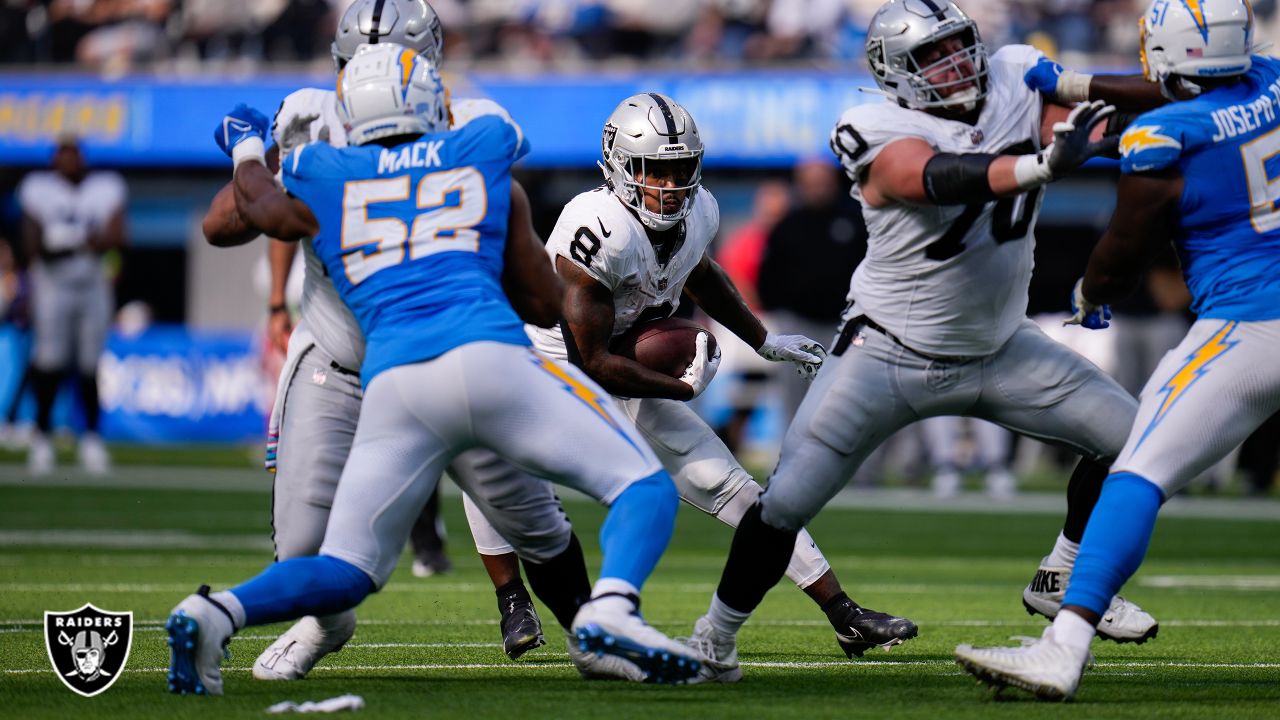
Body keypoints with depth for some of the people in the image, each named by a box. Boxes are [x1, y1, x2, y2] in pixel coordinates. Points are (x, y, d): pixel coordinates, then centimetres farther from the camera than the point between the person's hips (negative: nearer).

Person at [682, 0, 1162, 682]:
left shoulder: (1016, 81, -6)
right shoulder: (888, 141, -24)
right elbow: (949, 179, -43)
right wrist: (1042, 165, -60)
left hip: (998, 348, 5)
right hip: (889, 355, -5)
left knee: (1128, 436, -1)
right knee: (785, 504, -9)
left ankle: (1060, 582, 18)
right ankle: (715, 636, 12)